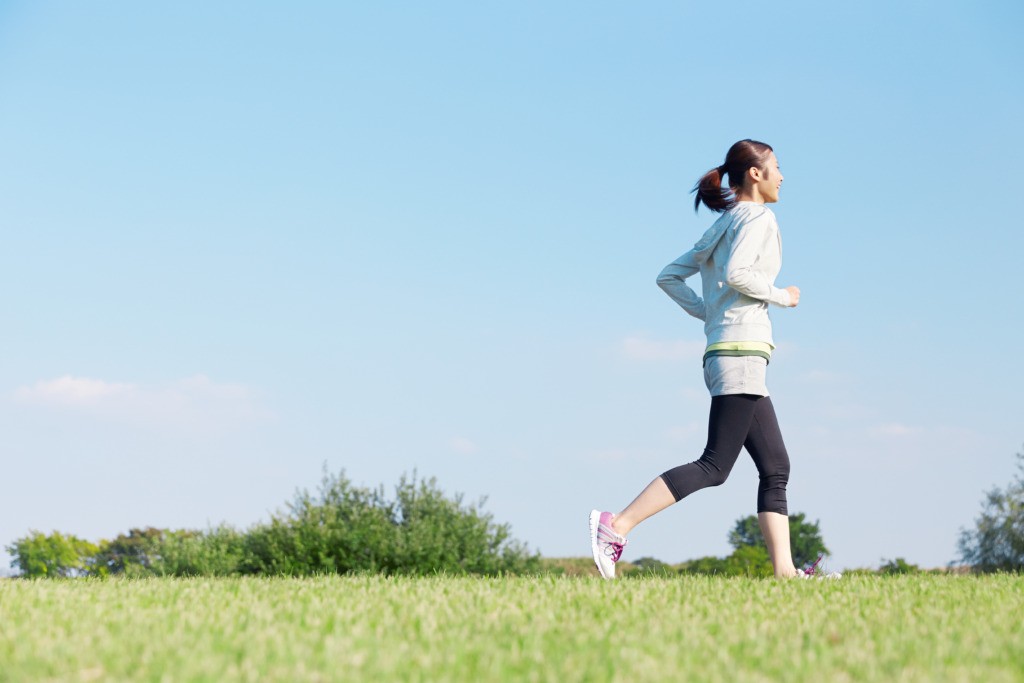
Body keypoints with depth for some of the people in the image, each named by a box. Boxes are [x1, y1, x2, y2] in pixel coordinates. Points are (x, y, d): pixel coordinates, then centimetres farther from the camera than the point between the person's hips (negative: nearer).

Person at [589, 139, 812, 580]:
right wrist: (781, 296, -7)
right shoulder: (757, 217, -3)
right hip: (741, 350, -10)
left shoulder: (723, 225, 22)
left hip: (724, 352, 10)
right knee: (715, 465, -14)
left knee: (776, 468, 6)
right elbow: (736, 273, -20)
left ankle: (784, 571, 0)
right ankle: (616, 526, -19)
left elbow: (669, 277, 20)